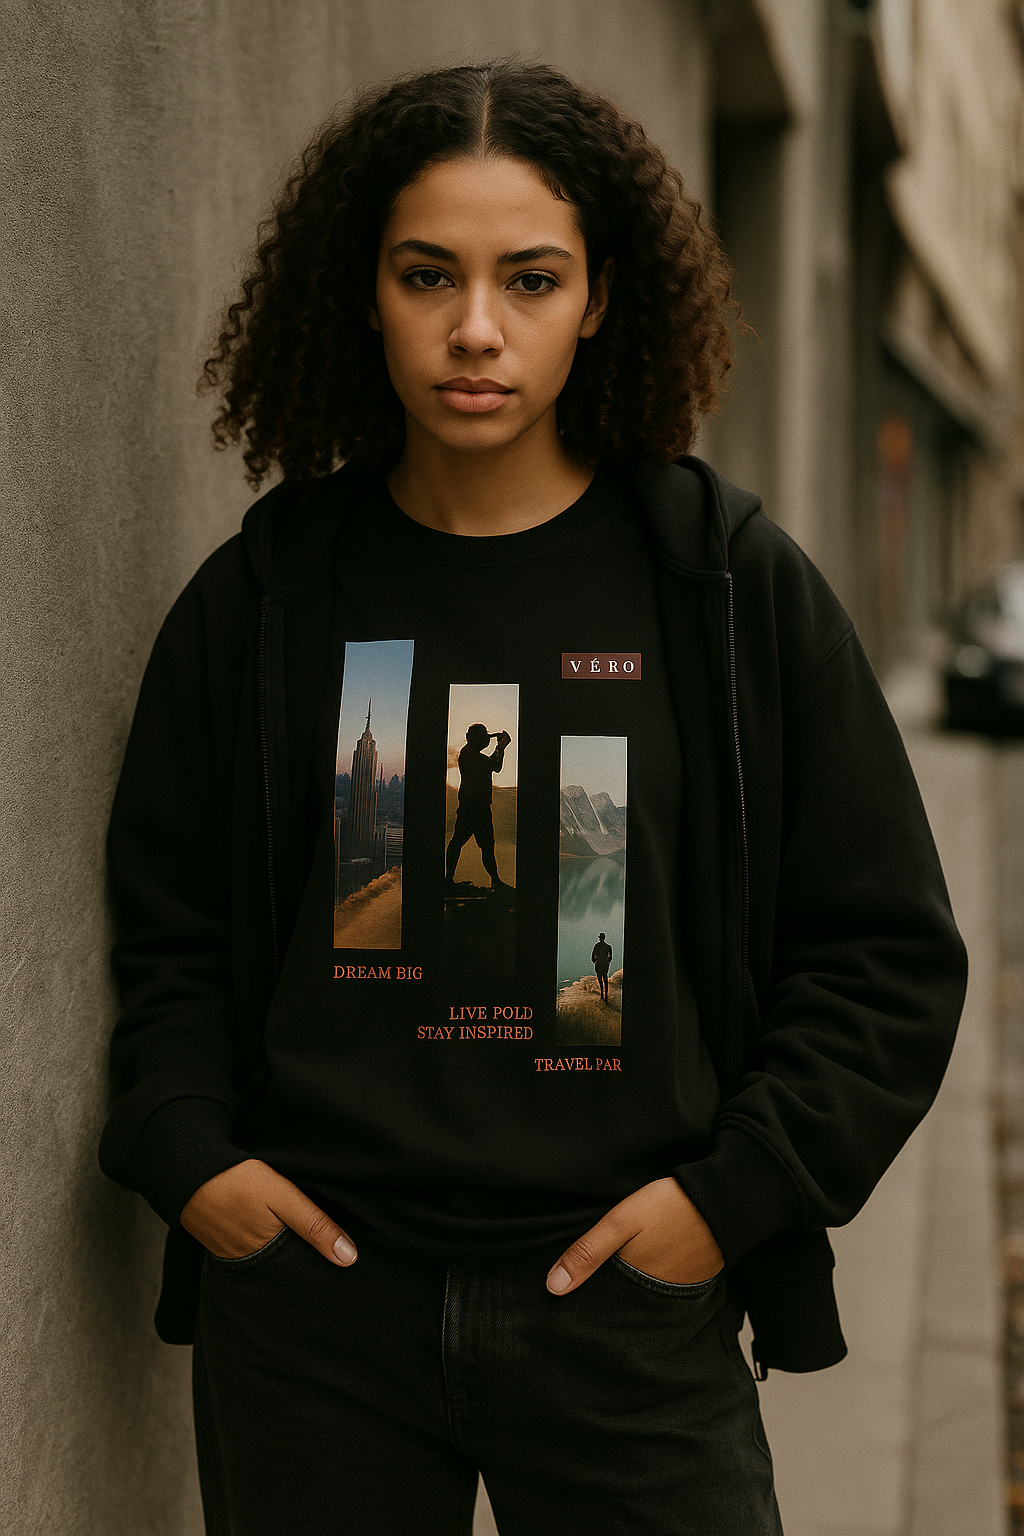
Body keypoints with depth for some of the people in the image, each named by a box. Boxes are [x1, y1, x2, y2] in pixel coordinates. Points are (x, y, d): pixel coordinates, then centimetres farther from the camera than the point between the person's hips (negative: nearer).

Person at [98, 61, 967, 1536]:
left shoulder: (735, 586, -2)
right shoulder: (261, 595, 2)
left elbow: (887, 949, 2)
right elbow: (165, 928, 11)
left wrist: (735, 1191, -6)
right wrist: (189, 1153, -2)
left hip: (632, 1306, -1)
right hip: (308, 1308, 1)